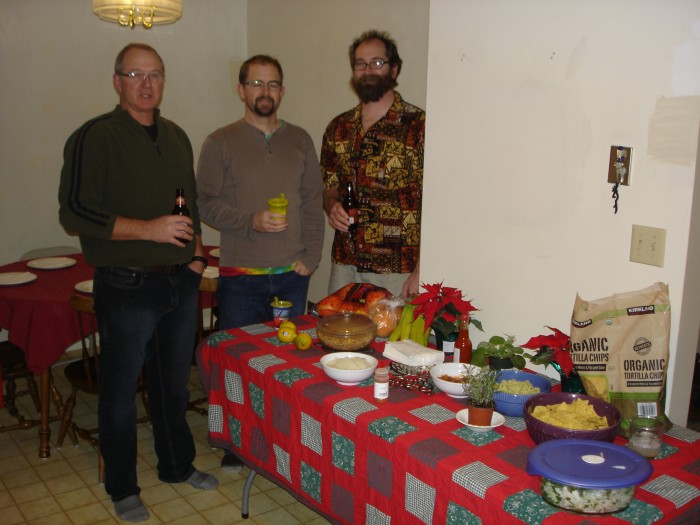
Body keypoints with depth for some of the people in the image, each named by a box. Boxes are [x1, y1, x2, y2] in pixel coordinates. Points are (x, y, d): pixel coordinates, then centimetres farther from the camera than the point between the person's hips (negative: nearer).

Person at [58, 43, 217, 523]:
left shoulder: (176, 137, 11)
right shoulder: (95, 137, -10)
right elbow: (74, 212, -16)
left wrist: (197, 250, 9)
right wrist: (148, 229, -22)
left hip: (181, 282, 6)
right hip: (127, 287, -6)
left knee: (175, 383, 19)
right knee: (121, 391, 8)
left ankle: (178, 465, 38)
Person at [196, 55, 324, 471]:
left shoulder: (300, 140, 10)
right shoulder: (221, 142, 1)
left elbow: (314, 202, 8)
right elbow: (206, 202, -4)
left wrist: (310, 257, -1)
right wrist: (251, 221, -18)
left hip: (293, 275, 3)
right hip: (241, 276, -2)